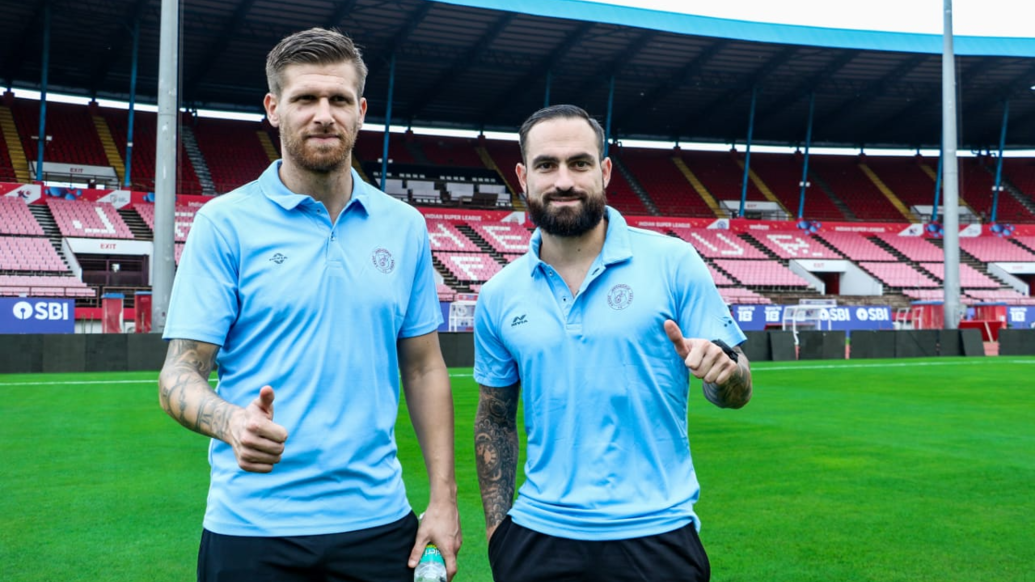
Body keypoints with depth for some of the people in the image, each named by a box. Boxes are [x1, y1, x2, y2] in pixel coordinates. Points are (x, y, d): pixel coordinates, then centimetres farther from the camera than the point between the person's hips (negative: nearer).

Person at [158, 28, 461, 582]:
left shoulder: (405, 226, 5)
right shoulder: (224, 222, -5)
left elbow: (424, 368, 9)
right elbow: (180, 374, -8)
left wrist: (443, 498, 3)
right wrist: (232, 422, -29)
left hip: (378, 520, 3)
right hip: (252, 530, -2)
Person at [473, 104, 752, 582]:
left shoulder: (674, 263, -6)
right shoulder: (498, 296, 2)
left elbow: (736, 393, -3)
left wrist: (722, 371, -24)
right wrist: (497, 524, 6)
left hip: (656, 537, -2)